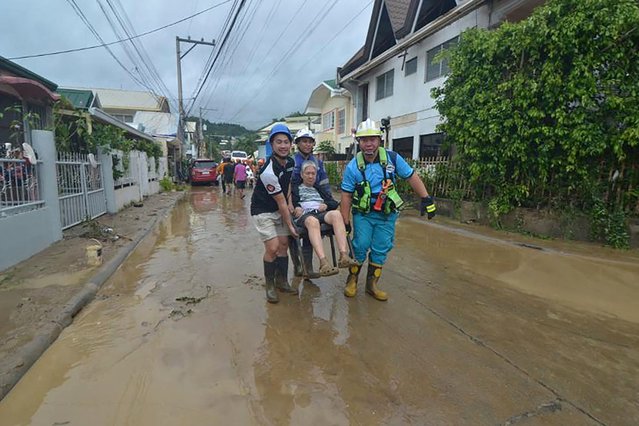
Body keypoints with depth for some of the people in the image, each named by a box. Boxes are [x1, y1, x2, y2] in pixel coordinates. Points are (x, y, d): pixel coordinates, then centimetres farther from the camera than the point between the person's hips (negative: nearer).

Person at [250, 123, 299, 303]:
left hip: (279, 209, 8)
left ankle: (282, 281, 24)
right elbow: (281, 202, -22)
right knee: (272, 248, -13)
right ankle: (270, 285, 8)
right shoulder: (269, 171, -28)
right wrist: (290, 225, -14)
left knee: (284, 244, 8)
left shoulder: (290, 162, -4)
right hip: (263, 211, -7)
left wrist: (290, 203, 1)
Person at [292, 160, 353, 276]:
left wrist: (326, 205, 5)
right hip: (304, 215, -3)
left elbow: (334, 203, 26)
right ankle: (323, 262, -55)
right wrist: (295, 208, -10)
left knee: (336, 214, -34)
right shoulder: (295, 188, 28)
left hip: (322, 213, 3)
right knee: (313, 221, -41)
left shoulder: (320, 189, 37)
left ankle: (344, 255, -47)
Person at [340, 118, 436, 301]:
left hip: (387, 214, 2)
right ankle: (352, 280, 16)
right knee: (361, 246, -8)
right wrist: (345, 223, -7)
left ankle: (372, 284, 23)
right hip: (363, 214, -1)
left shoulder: (392, 158, -10)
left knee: (380, 250, 6)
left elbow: (412, 177, -1)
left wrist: (426, 199, -6)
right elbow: (346, 196, -7)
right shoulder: (353, 166, -11)